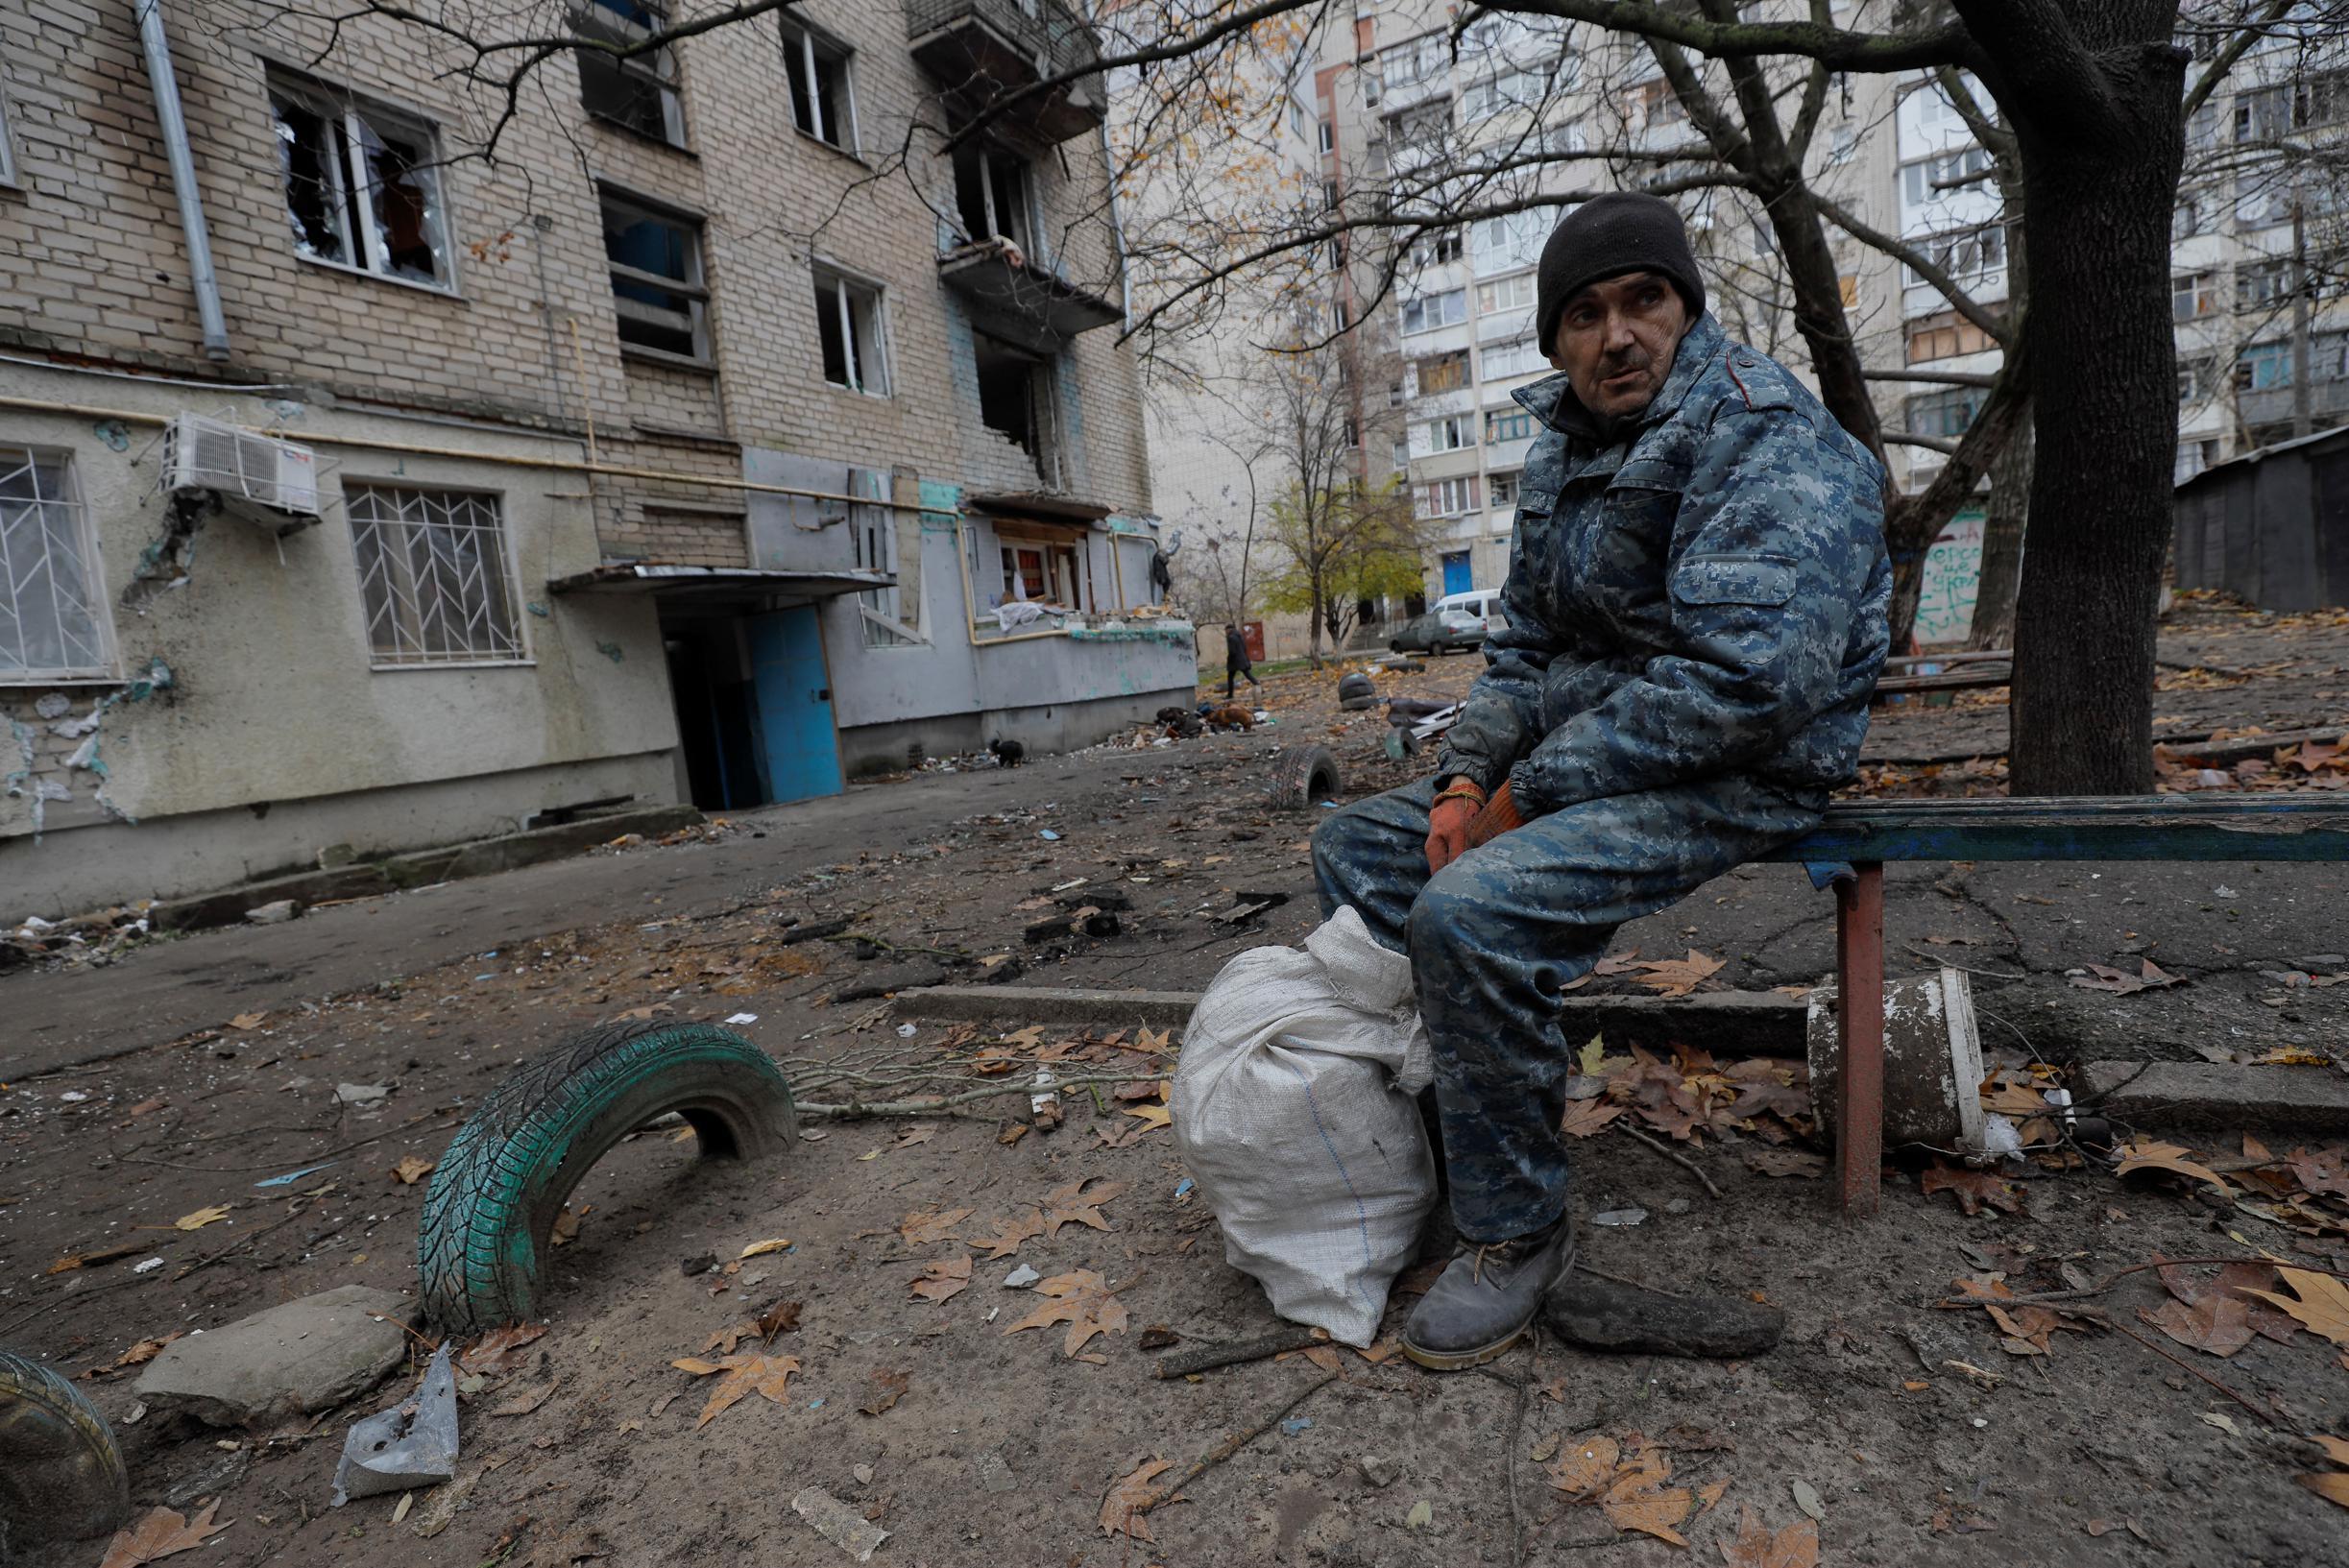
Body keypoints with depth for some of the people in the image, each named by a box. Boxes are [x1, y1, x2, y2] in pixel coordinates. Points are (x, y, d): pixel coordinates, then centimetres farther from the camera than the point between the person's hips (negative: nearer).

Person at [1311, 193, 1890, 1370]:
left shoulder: (1766, 440, -14)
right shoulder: (1562, 457, 13)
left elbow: (1744, 678, -27)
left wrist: (1531, 791, -22)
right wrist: (1467, 774, -3)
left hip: (1735, 775, -9)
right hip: (1575, 752, 9)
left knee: (1471, 908, -31)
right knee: (1355, 848, 6)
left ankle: (1516, 1230, -9)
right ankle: (1413, 1107, 12)